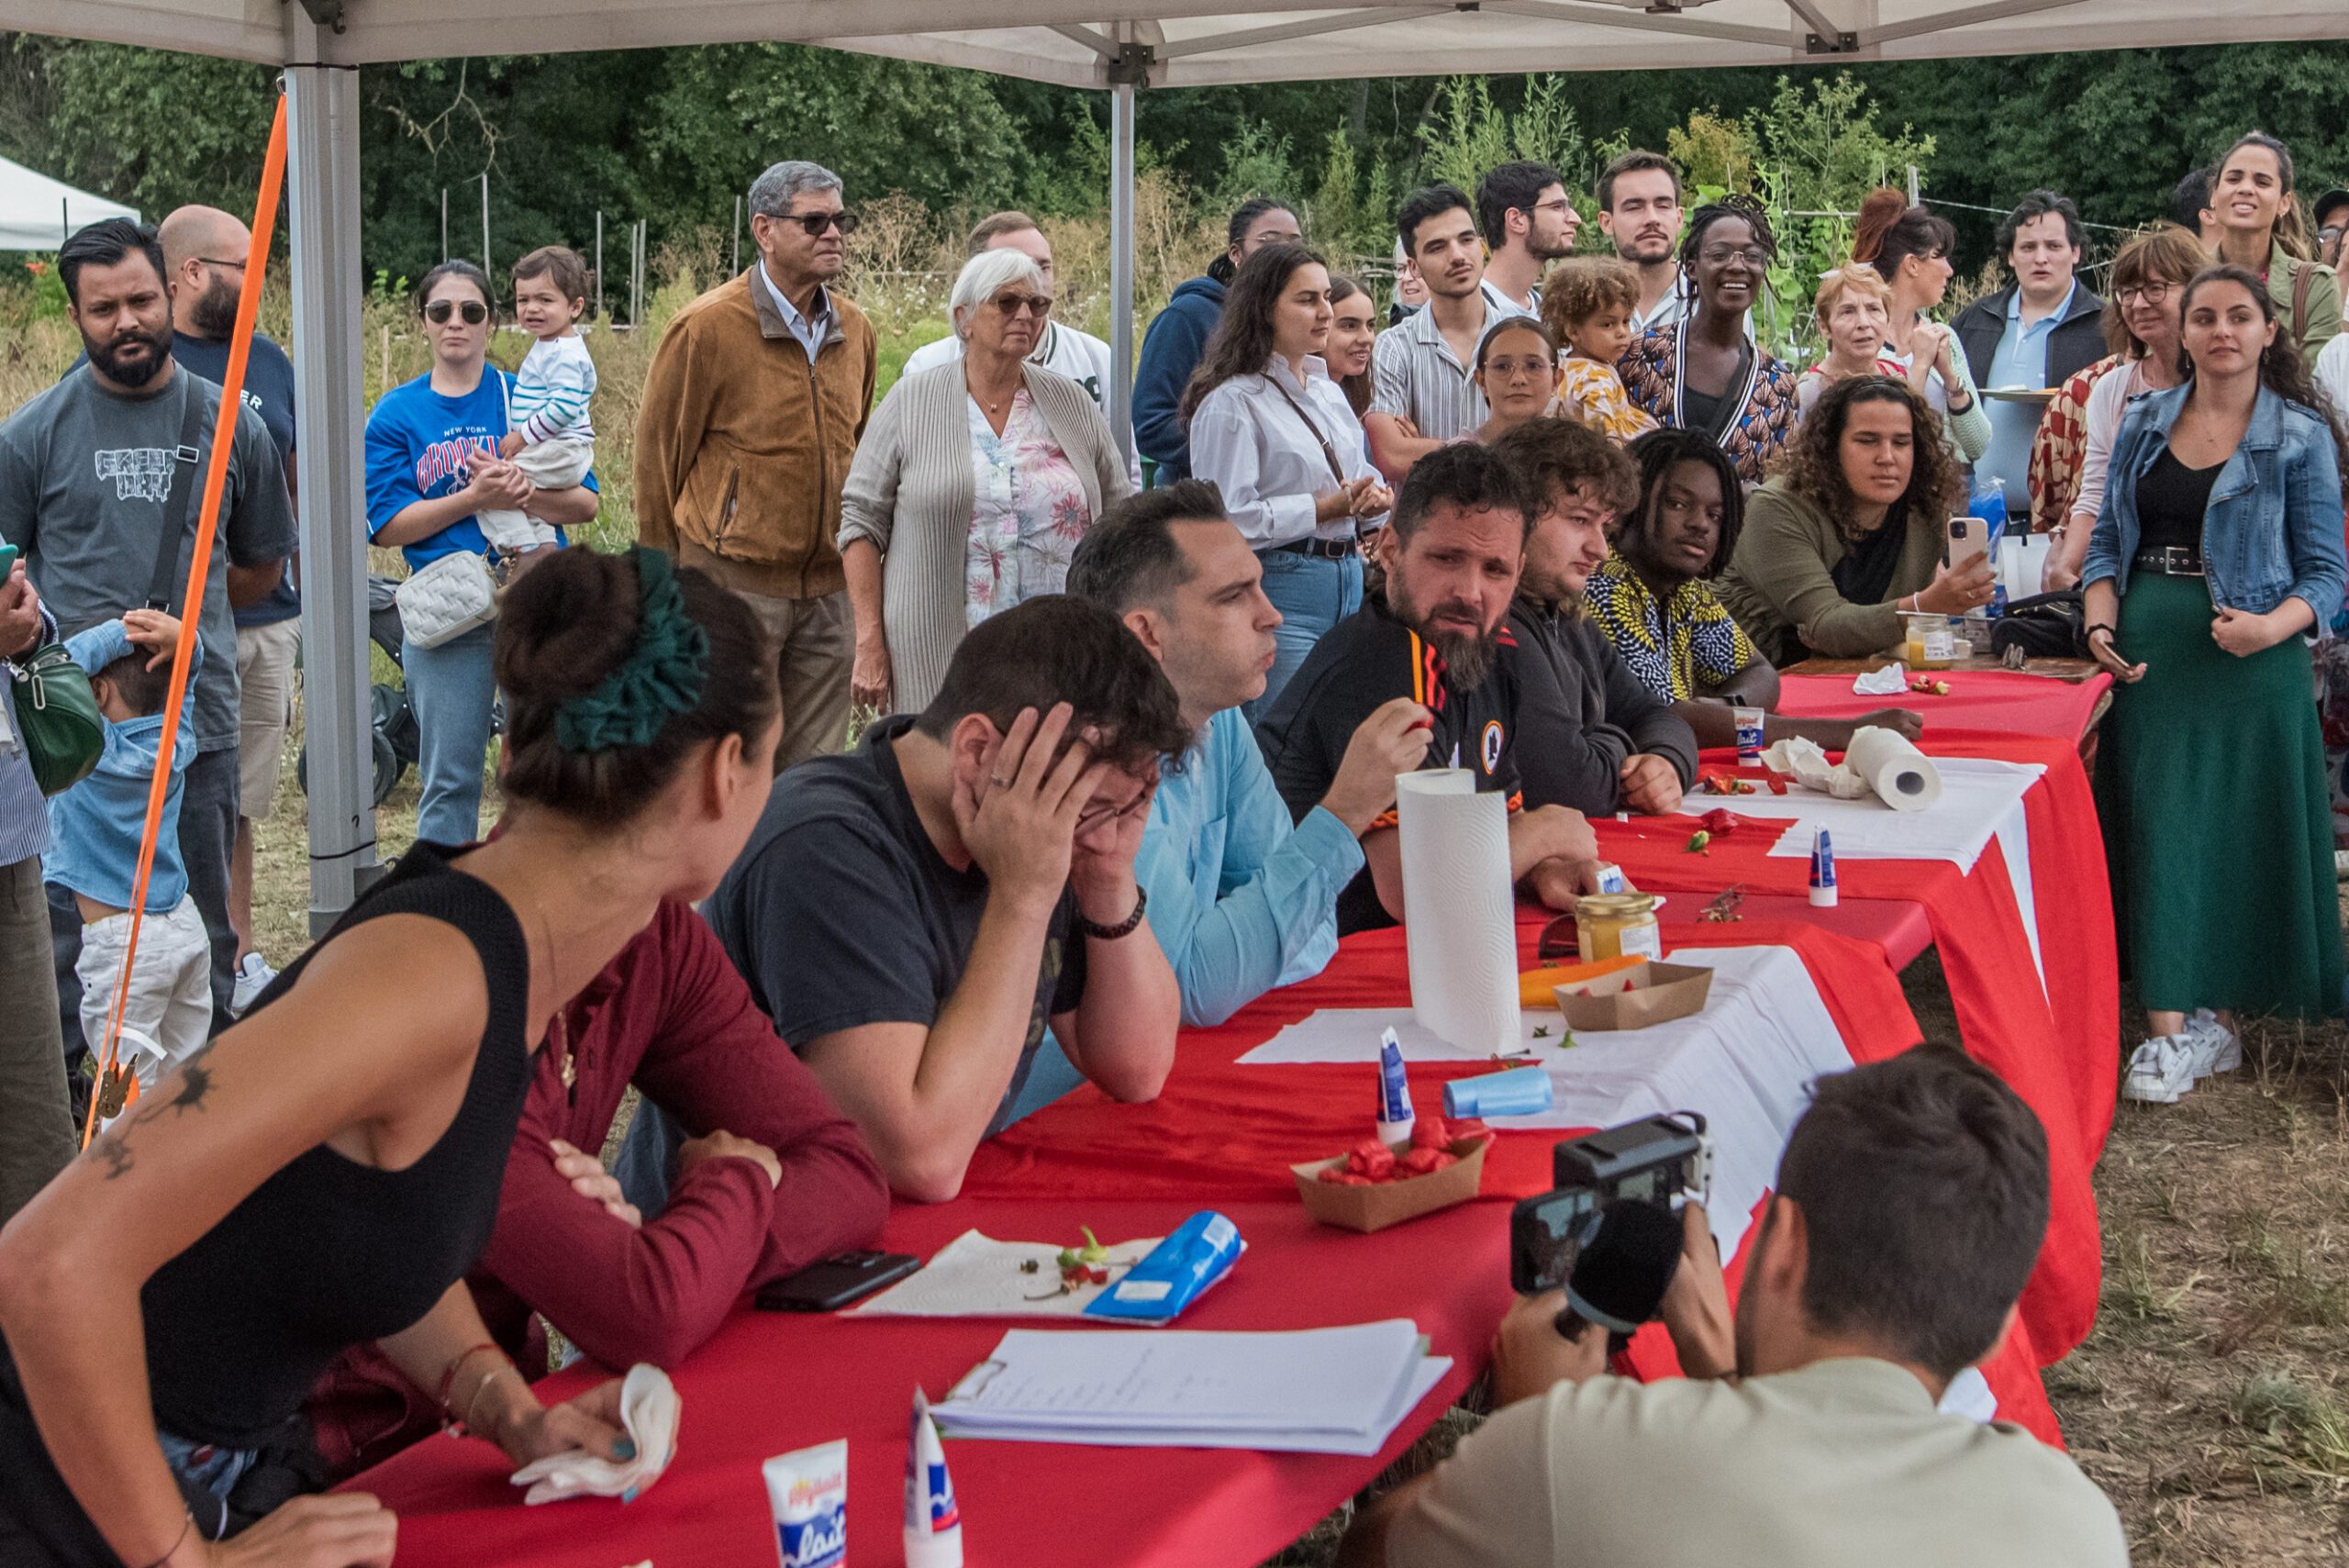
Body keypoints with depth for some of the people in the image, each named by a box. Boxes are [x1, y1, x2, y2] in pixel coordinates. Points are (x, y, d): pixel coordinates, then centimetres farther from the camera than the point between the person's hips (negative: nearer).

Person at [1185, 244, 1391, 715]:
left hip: (1348, 582, 8)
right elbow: (1231, 518, -17)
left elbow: (1361, 481, 27)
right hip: (1278, 587, -8)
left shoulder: (1329, 393, 18)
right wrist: (1327, 507, -15)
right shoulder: (1232, 402, -8)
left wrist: (1372, 498, 2)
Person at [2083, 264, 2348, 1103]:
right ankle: (2169, 1028, 1)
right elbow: (2109, 540, 14)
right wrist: (2101, 621, -4)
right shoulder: (2144, 422, 11)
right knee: (2157, 829, -1)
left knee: (2240, 835, 0)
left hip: (2250, 664, -3)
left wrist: (2274, 625, -21)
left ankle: (2214, 1016, 10)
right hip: (2149, 657, 3)